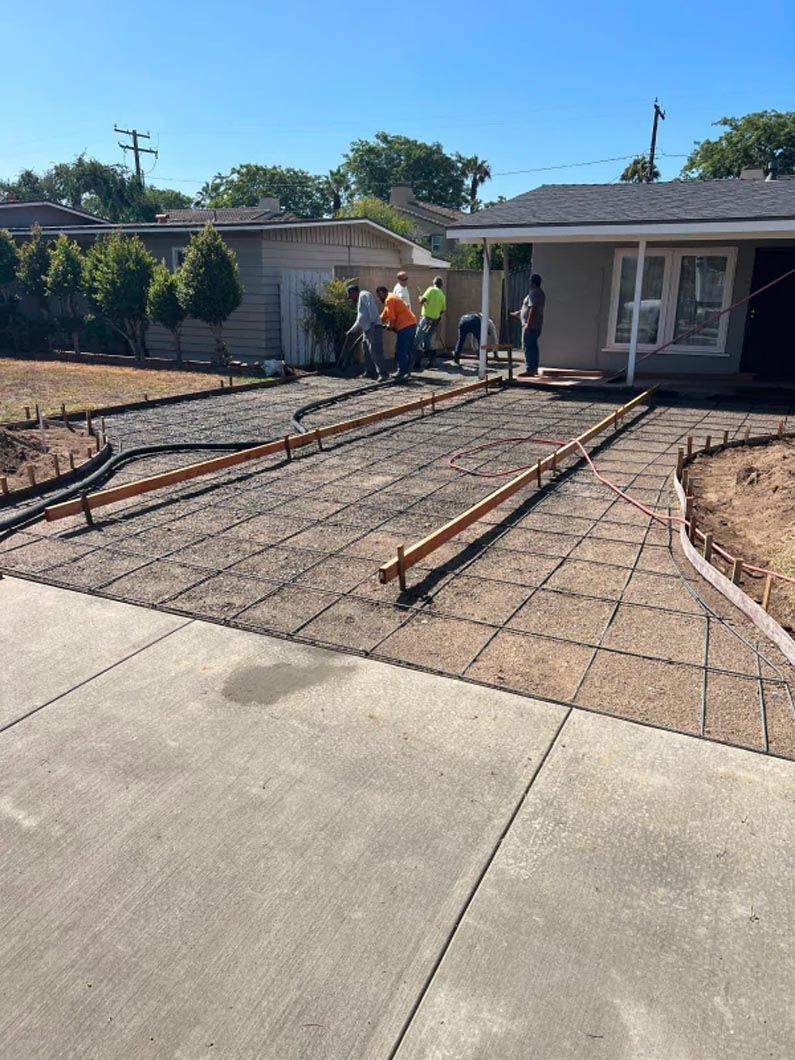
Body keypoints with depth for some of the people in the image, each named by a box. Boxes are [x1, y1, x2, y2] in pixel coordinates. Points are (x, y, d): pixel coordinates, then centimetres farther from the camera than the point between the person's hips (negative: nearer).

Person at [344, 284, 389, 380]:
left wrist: (372, 322, -24)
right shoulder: (359, 301, 30)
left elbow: (372, 308, -16)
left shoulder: (364, 295, 0)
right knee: (367, 352, 12)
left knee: (375, 351, -16)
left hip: (374, 328, -11)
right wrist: (351, 332, 35)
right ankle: (371, 372, 18)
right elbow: (359, 321, 34)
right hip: (367, 330, 11)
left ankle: (383, 374, -18)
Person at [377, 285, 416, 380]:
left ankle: (401, 372, 0)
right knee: (408, 351, 14)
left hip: (405, 326, -10)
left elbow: (392, 317, -14)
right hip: (412, 324, 10)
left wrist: (390, 326, 3)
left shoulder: (389, 300, -8)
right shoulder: (393, 297, 23)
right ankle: (407, 371, 19)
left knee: (400, 351, -3)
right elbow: (385, 314, 30)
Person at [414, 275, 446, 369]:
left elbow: (422, 300, -15)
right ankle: (430, 362, 15)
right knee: (427, 341, 17)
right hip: (435, 320, 7)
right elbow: (443, 310, 14)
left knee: (418, 340, -3)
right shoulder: (442, 295, 10)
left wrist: (420, 298, 6)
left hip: (426, 318, -6)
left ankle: (418, 363, -8)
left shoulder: (431, 290, -7)